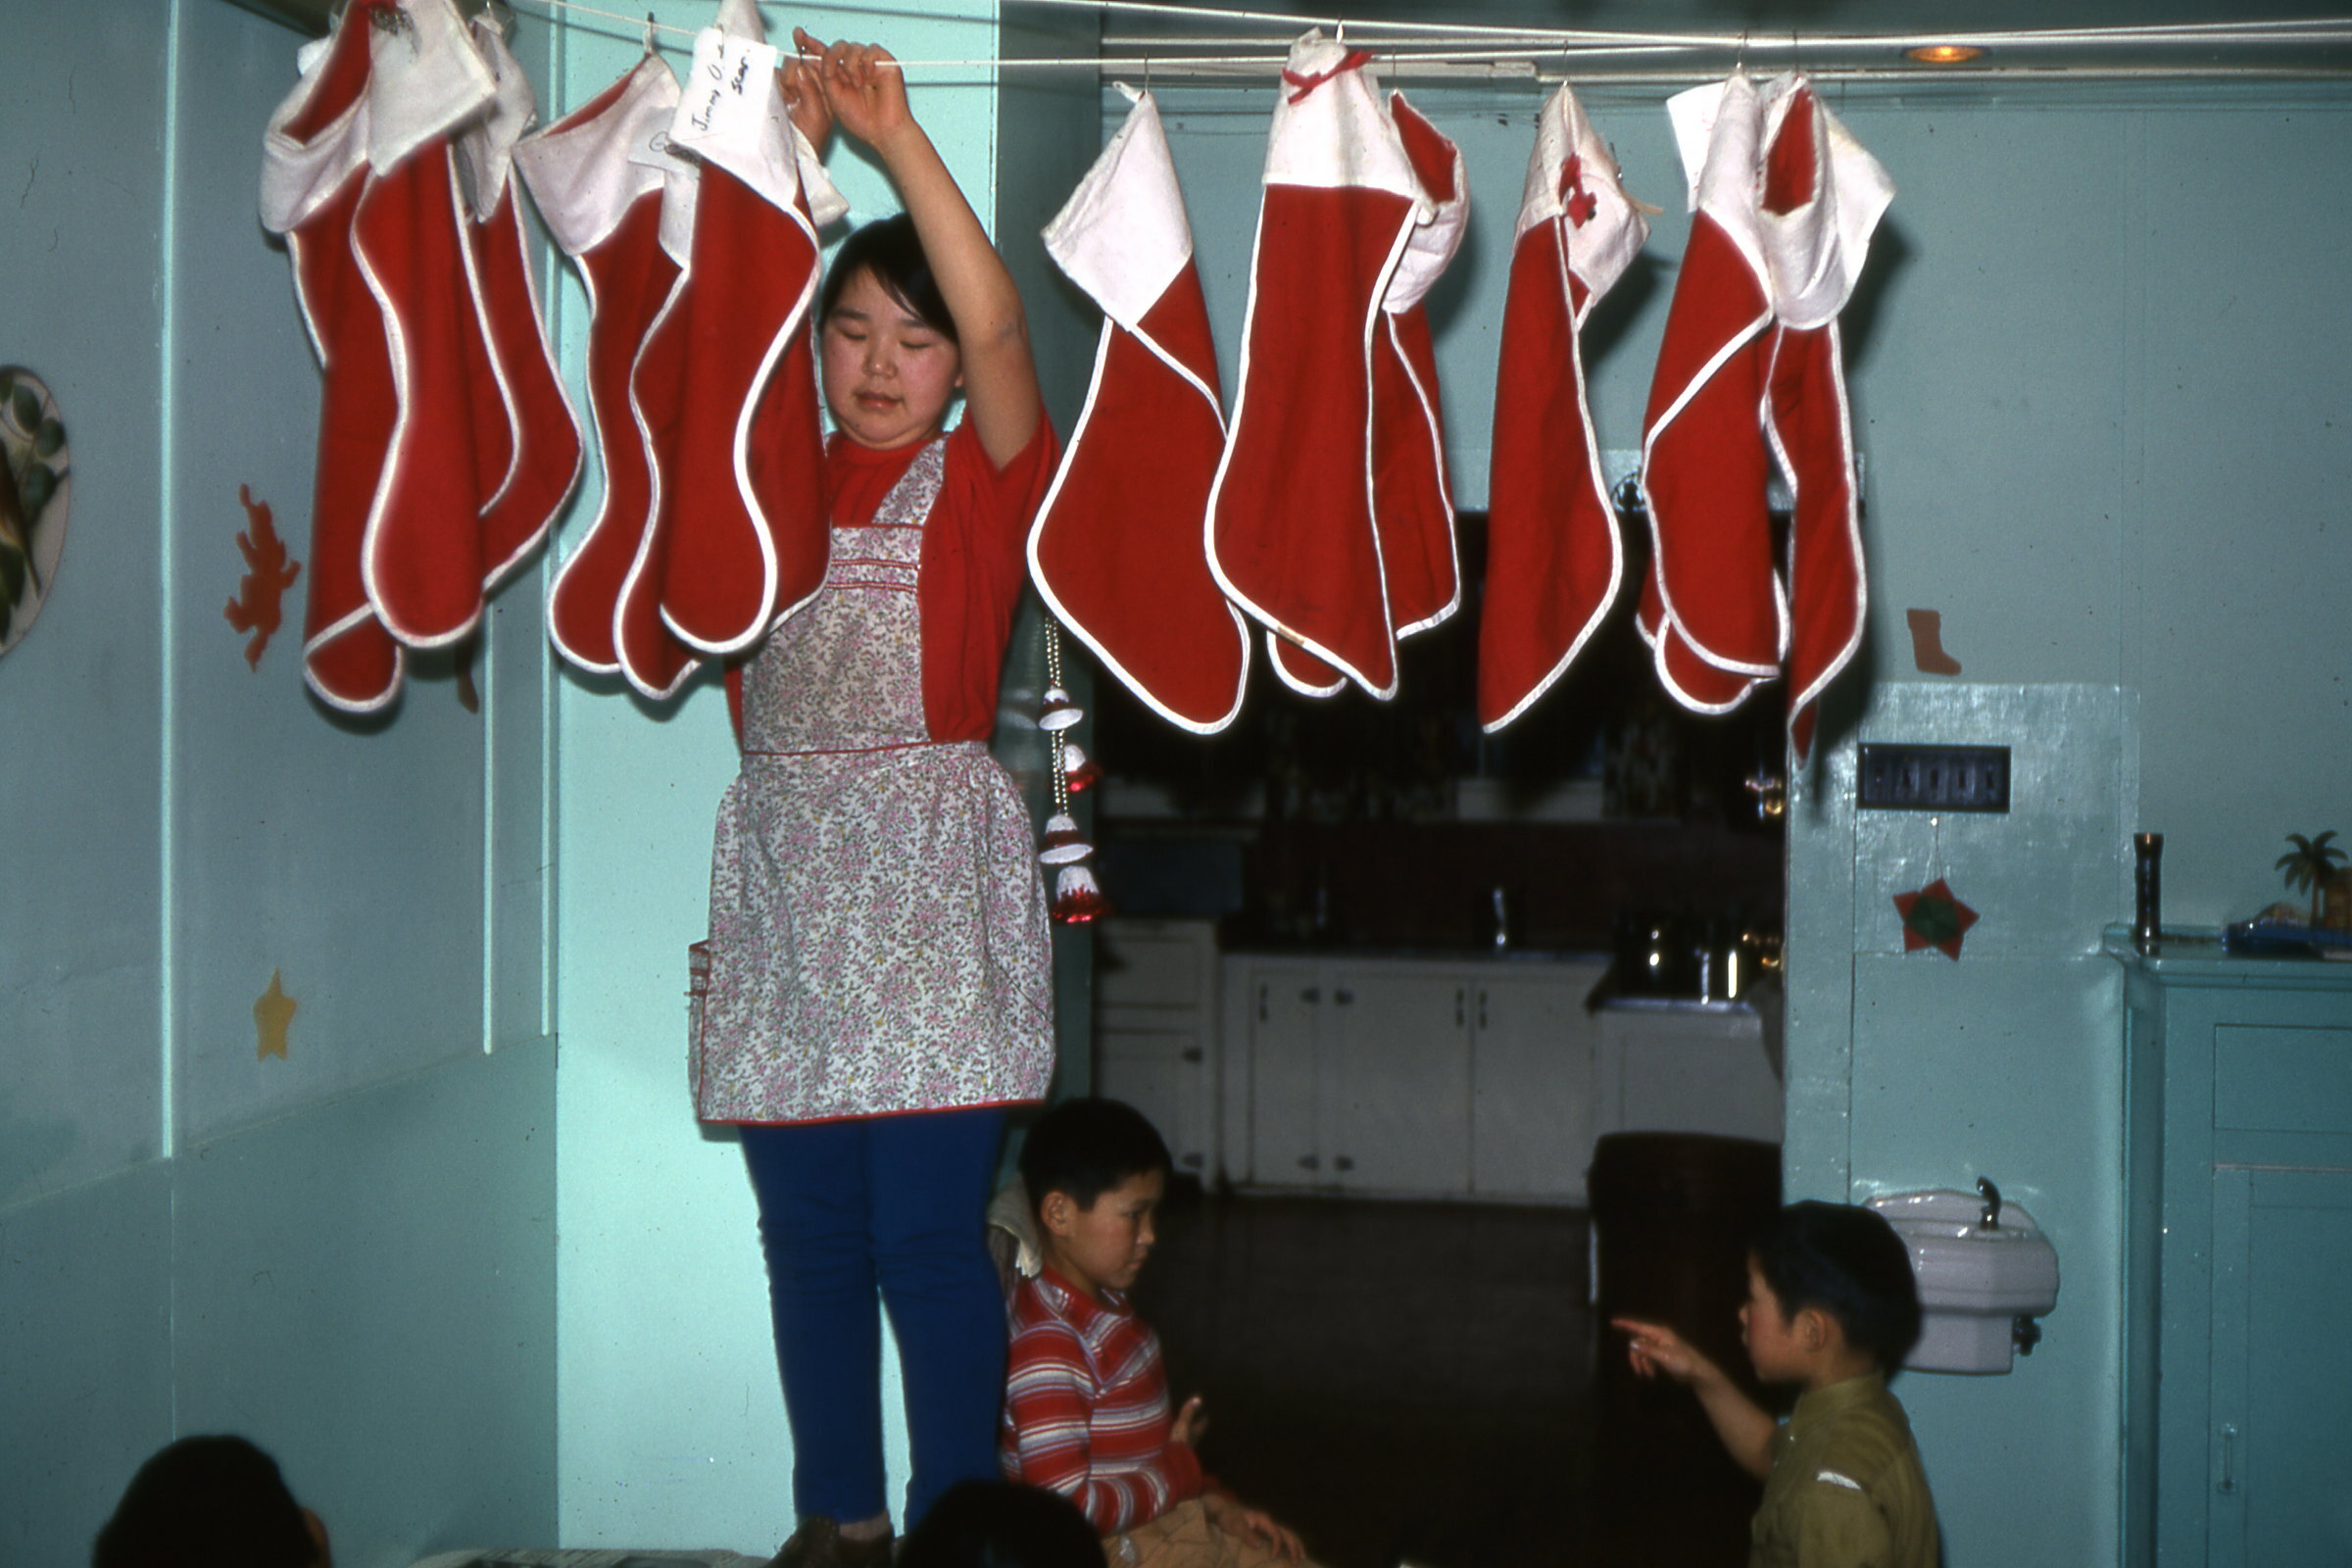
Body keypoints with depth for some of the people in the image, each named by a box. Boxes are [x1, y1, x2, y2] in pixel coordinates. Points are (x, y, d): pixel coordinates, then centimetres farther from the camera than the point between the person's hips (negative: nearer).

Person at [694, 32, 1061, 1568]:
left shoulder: (985, 477, 1)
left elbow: (996, 320, -14)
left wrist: (897, 132, -15)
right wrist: (794, 136, -3)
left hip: (930, 867, -4)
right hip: (785, 861, 5)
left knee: (929, 1232, -4)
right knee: (807, 1232, 9)